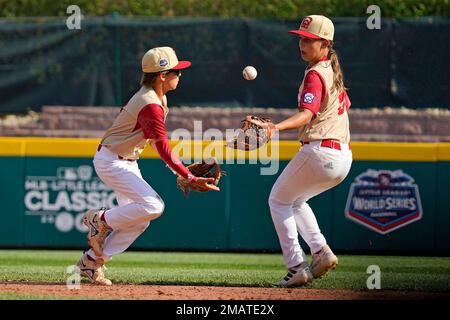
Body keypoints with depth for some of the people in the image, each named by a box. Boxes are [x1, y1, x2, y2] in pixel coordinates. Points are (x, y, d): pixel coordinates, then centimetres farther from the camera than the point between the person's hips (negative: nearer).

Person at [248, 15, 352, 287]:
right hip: (344, 157, 9)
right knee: (296, 201, 27)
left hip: (319, 150, -9)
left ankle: (297, 267, -2)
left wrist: (275, 128, -42)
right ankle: (321, 252, 8)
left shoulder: (315, 75, -13)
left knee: (279, 200, 8)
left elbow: (308, 113, -28)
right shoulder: (334, 71, 16)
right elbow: (344, 106, 28)